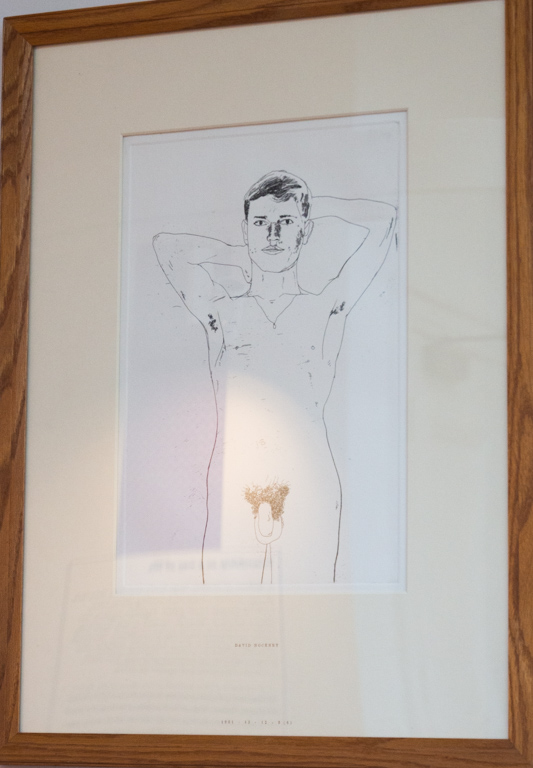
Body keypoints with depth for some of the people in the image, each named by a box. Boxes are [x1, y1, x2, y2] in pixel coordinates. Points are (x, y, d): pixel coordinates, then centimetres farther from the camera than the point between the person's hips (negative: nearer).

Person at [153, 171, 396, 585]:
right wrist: (242, 256, 21)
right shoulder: (221, 311, 14)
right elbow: (166, 242, 11)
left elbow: (384, 220, 7)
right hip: (233, 487, 1)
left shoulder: (327, 307, 10)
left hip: (308, 485, -1)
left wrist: (313, 205, 20)